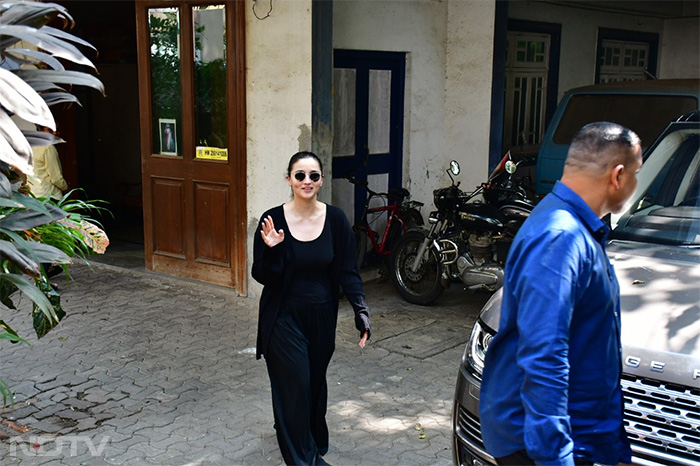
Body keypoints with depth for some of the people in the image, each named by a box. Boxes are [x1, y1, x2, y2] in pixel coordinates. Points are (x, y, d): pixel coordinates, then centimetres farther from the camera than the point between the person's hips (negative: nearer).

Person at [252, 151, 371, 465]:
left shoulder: (335, 220, -6)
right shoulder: (274, 220, -11)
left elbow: (348, 271, -4)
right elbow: (262, 276, -8)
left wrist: (361, 311, -15)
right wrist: (272, 250, -28)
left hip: (322, 317, 3)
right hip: (284, 318, -2)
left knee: (315, 383, 15)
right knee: (295, 386, -5)